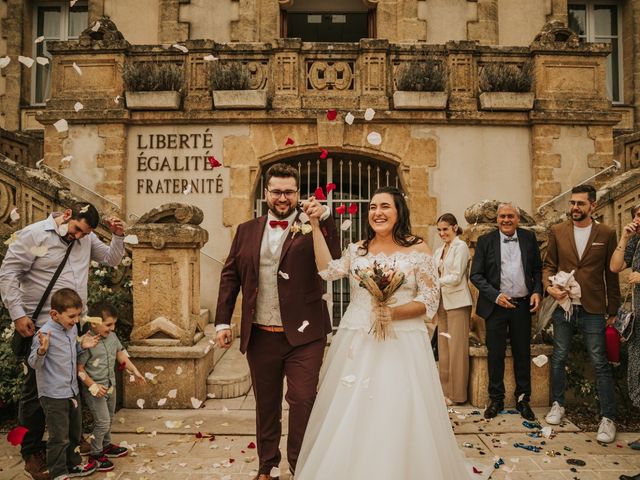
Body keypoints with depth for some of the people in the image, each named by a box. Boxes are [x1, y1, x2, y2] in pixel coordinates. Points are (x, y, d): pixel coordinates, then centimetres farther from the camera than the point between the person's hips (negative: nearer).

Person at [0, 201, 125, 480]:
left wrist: (118, 237, -6)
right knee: (37, 389, 5)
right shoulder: (33, 235, -10)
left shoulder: (86, 238, 5)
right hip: (41, 326, -5)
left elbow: (112, 259, 12)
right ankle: (31, 452, 20)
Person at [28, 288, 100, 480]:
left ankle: (73, 465, 39)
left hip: (72, 391, 8)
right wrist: (42, 350, -38)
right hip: (53, 395, -8)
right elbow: (34, 363, -18)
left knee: (74, 433, 21)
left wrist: (81, 345, -2)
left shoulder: (72, 328, 1)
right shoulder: (45, 333, -22)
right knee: (59, 438, 2)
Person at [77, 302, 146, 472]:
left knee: (109, 419, 21)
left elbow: (121, 355, 9)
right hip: (95, 389, -7)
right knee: (102, 421, -4)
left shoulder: (112, 337, -3)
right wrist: (93, 386, -20)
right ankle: (95, 454, 14)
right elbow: (79, 369, -18)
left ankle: (106, 445, 39)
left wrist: (135, 372, 9)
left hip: (110, 386, 7)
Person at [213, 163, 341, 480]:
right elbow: (230, 276, 9)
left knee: (302, 401, 0)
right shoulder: (247, 231, 8)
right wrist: (222, 321, 4)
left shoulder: (312, 228, -2)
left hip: (303, 334, -3)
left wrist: (325, 218, -27)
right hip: (260, 335, 3)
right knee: (266, 404, 17)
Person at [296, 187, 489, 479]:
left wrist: (395, 312, -20)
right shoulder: (357, 250, 9)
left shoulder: (418, 250, -2)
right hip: (356, 343, 3)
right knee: (348, 417, 7)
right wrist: (316, 227, -7)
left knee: (397, 418, 0)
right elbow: (328, 270, -7)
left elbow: (430, 301, -4)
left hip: (401, 343, -3)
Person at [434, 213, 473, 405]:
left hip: (457, 302, -7)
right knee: (443, 347, 8)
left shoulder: (461, 246, -6)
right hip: (442, 301, 7)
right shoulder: (439, 250, 17)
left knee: (456, 348, -3)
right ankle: (445, 391, 16)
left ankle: (456, 394, 7)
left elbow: (456, 277, -12)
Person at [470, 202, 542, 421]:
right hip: (496, 305, -1)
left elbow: (537, 269, 10)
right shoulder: (485, 241, -2)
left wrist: (537, 291, -6)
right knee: (495, 354, 6)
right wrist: (495, 296, -14)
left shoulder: (529, 238, 4)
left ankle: (523, 399, 25)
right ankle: (496, 399, 20)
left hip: (523, 305, 2)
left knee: (523, 354, 11)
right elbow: (476, 275, -4)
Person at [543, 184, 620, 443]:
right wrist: (549, 286, -14)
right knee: (558, 359, 12)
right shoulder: (557, 231, 3)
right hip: (563, 307, 2)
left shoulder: (606, 233, 0)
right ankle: (558, 404, 29)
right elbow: (548, 264, 6)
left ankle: (608, 418, 13)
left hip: (593, 310, -2)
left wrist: (613, 310, 3)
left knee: (600, 364, 1)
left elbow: (611, 274, 3)